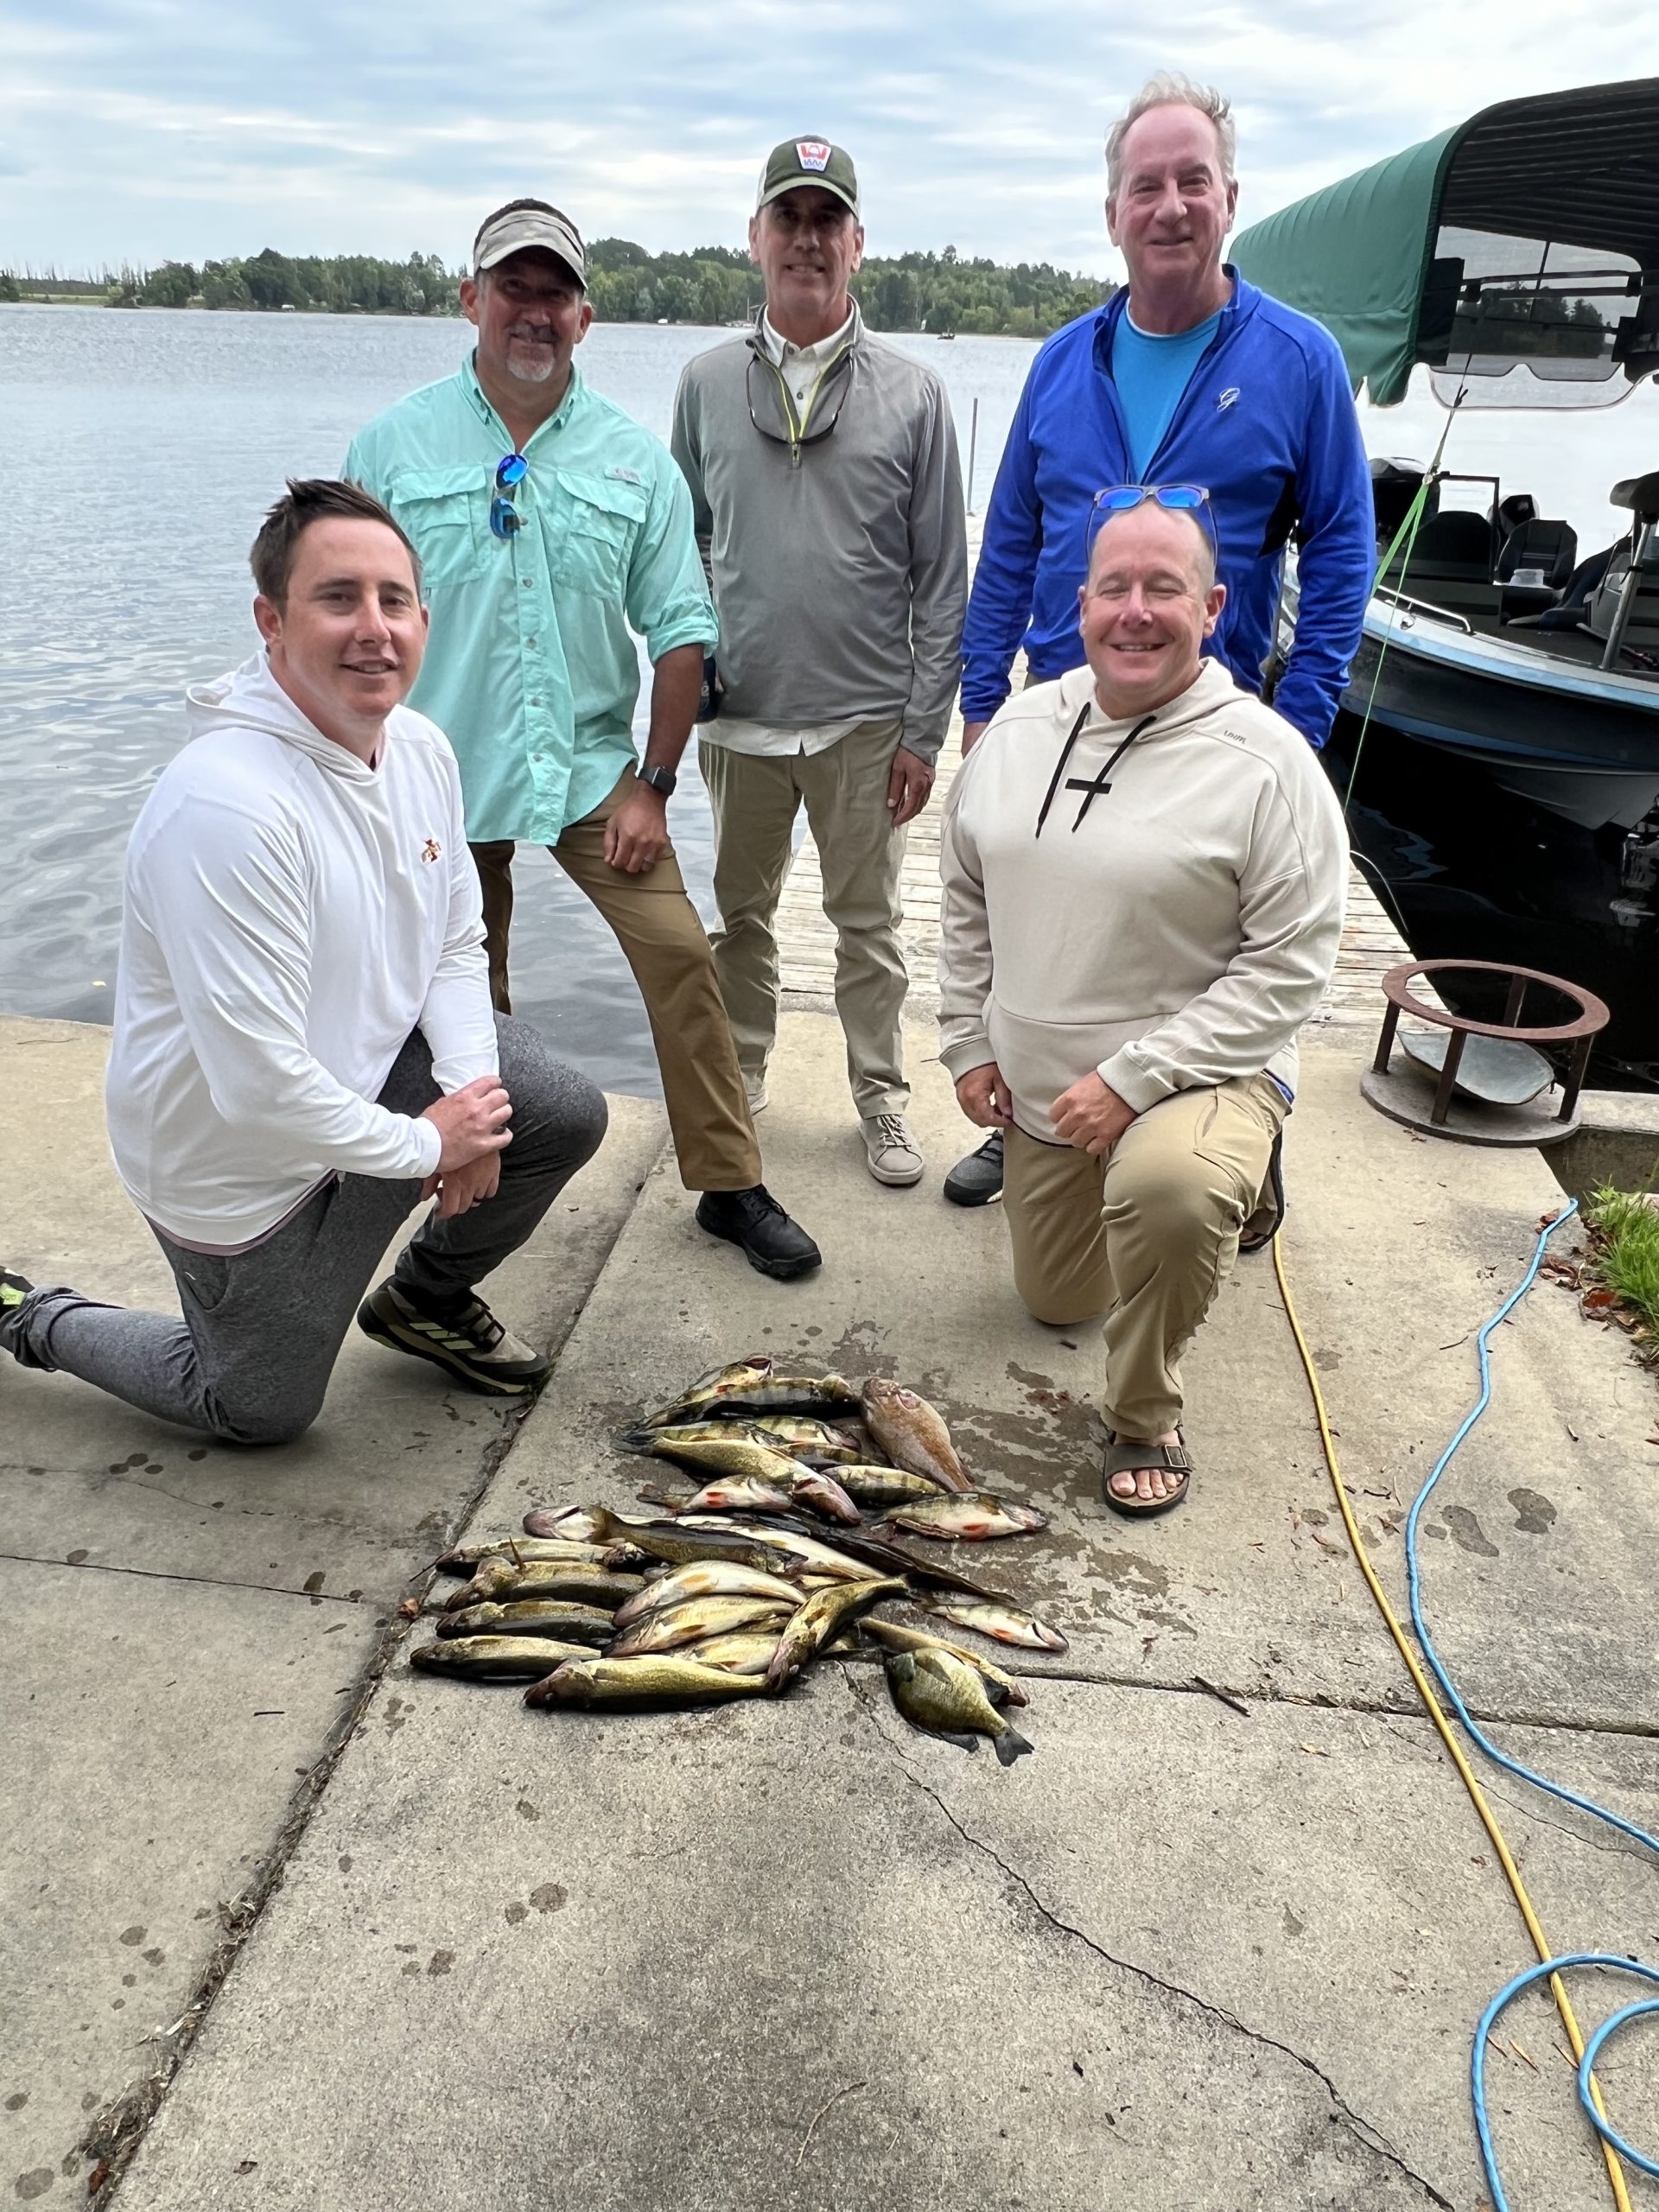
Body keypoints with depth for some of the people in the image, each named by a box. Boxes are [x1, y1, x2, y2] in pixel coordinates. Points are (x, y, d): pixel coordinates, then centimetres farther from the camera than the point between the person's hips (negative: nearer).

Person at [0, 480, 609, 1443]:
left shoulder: (422, 749, -6)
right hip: (238, 1156, -7)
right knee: (262, 1413, 10)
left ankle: (428, 1297, 25)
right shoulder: (226, 805, -34)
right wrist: (421, 1145, -20)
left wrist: (473, 1087, -12)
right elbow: (261, 1084, -34)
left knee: (569, 1115, -1)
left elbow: (456, 944, 4)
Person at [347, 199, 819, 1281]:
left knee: (680, 954, -8)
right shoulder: (394, 444, 0)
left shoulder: (635, 458, 1)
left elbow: (680, 629, 2)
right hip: (441, 769, 0)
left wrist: (654, 783, -4)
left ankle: (731, 1183, 5)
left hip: (591, 764, 0)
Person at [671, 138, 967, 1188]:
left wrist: (924, 728, -6)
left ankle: (883, 1096, 24)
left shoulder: (913, 393, 0)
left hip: (866, 719, -2)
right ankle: (735, 1087, 30)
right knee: (741, 913, 13)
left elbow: (943, 577, -1)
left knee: (869, 923, 8)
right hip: (739, 715, 2)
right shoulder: (708, 383, 7)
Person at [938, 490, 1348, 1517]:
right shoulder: (1021, 725, 1)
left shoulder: (1267, 763, -16)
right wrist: (969, 1042, 4)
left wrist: (1133, 1079, -23)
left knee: (1169, 1187, -40)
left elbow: (1289, 967, -18)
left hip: (1198, 1072, -6)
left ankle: (1146, 1417, -11)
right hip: (1038, 1086, 6)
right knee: (1055, 1301, 19)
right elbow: (967, 900, 11)